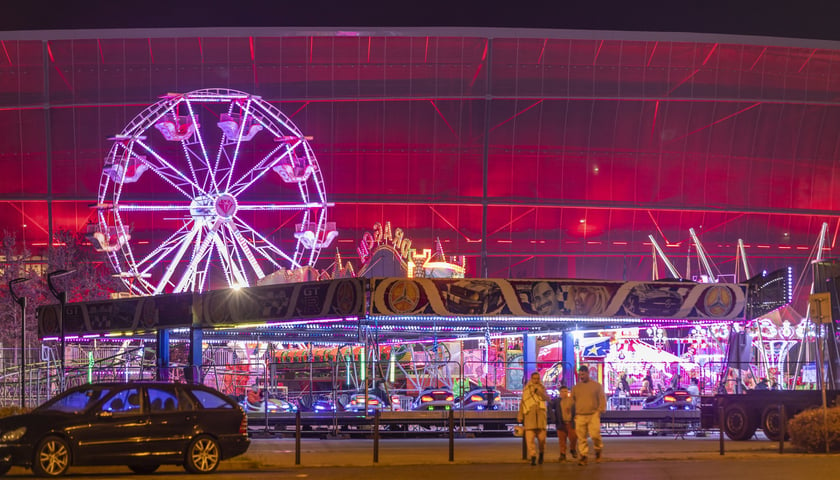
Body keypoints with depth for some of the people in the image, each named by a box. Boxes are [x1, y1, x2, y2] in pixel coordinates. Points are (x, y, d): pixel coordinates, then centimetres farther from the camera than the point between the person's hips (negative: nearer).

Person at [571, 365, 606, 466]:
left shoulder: (597, 385, 8)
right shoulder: (576, 387, 15)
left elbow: (602, 399, 6)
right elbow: (572, 400, 20)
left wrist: (600, 410, -7)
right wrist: (573, 413, 11)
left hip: (593, 415, -2)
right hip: (580, 416, 3)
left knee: (595, 434, -15)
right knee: (581, 438, -2)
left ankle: (598, 449, 12)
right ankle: (583, 457, 3)